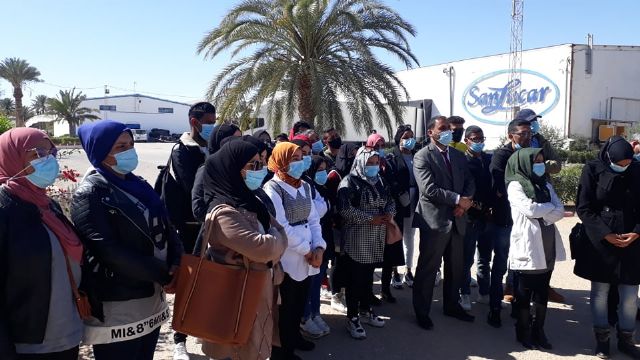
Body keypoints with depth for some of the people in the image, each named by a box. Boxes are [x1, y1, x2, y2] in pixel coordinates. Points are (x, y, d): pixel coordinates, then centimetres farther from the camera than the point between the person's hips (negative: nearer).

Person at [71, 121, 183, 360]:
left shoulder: (137, 185, 9)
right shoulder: (90, 194, -12)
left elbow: (165, 228, 7)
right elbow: (109, 250, -21)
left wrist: (176, 264, -11)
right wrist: (162, 274, -18)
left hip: (151, 299, 7)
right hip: (116, 309, -7)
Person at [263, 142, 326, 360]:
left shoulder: (304, 187, 11)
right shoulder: (273, 188, -12)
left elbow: (313, 220, 9)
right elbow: (281, 227, -18)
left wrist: (318, 247, -6)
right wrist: (307, 251, -14)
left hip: (307, 256, 7)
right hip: (287, 258, -6)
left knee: (300, 301, 18)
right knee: (287, 304, 6)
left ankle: (295, 336, 39)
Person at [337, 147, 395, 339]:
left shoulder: (379, 181, 12)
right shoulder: (349, 182, -10)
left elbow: (390, 201, 17)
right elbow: (345, 209, -20)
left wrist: (389, 213, -6)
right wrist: (370, 218, -20)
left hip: (376, 239, 7)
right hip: (356, 239, -6)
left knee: (368, 276, 17)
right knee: (355, 278, 1)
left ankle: (365, 311, 31)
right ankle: (352, 317, 12)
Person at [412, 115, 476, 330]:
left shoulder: (459, 156, 14)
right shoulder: (422, 157, -9)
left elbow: (469, 182, 10)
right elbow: (429, 189, -19)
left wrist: (465, 201, -10)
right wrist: (458, 199, -16)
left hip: (456, 220, 7)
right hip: (434, 220, -7)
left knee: (455, 268, 17)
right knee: (427, 269, 3)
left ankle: (452, 305, 34)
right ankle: (422, 312, 17)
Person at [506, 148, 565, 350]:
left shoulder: (545, 185, 14)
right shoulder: (515, 185, -5)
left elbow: (560, 212, 3)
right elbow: (530, 209, -17)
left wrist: (540, 212, -11)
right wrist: (551, 207, -2)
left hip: (547, 246, 6)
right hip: (527, 247, -6)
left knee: (543, 292, 12)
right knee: (525, 292, 5)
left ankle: (539, 331, 25)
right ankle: (524, 332, 19)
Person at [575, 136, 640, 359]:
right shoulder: (593, 170, -8)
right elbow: (583, 208, -7)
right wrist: (605, 234, -13)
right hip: (600, 241, -2)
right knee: (600, 291, 8)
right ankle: (601, 338, 23)